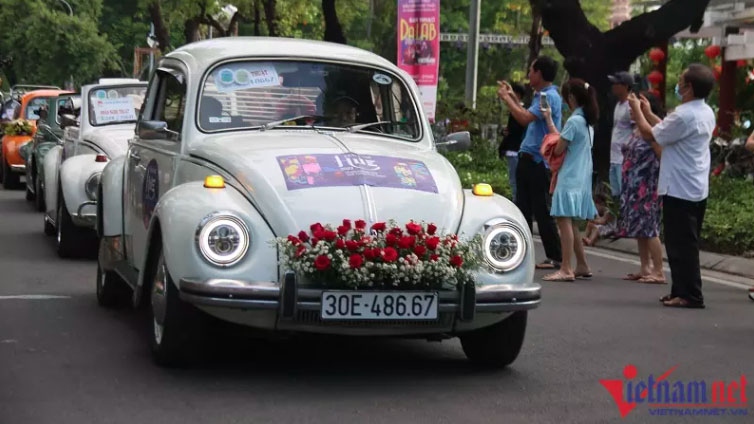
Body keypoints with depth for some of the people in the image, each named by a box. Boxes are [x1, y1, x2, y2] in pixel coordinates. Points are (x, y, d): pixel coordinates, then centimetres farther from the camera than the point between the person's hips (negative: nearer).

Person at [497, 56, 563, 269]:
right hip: (528, 158, 10)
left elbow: (525, 118, -25)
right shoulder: (541, 95, 17)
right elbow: (527, 117, 23)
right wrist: (512, 98, 25)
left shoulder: (549, 97, -15)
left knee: (542, 211, -6)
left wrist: (506, 98, -13)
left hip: (539, 161, -10)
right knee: (522, 208, 11)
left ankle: (555, 257, -1)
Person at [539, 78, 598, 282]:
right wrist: (549, 120, 21)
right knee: (571, 222, 16)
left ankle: (565, 269, -16)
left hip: (570, 179, -10)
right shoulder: (587, 121, 13)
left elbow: (558, 149, -9)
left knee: (564, 220, -11)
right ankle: (582, 266, 20)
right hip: (581, 178, 10)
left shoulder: (573, 121, -15)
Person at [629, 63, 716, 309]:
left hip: (679, 190, -10)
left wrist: (637, 110, 1)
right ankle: (682, 291, 21)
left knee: (681, 245, -4)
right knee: (687, 244, 15)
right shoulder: (707, 113, 10)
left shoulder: (684, 115, -20)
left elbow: (651, 135, -12)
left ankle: (690, 295, -2)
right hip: (697, 189, 10)